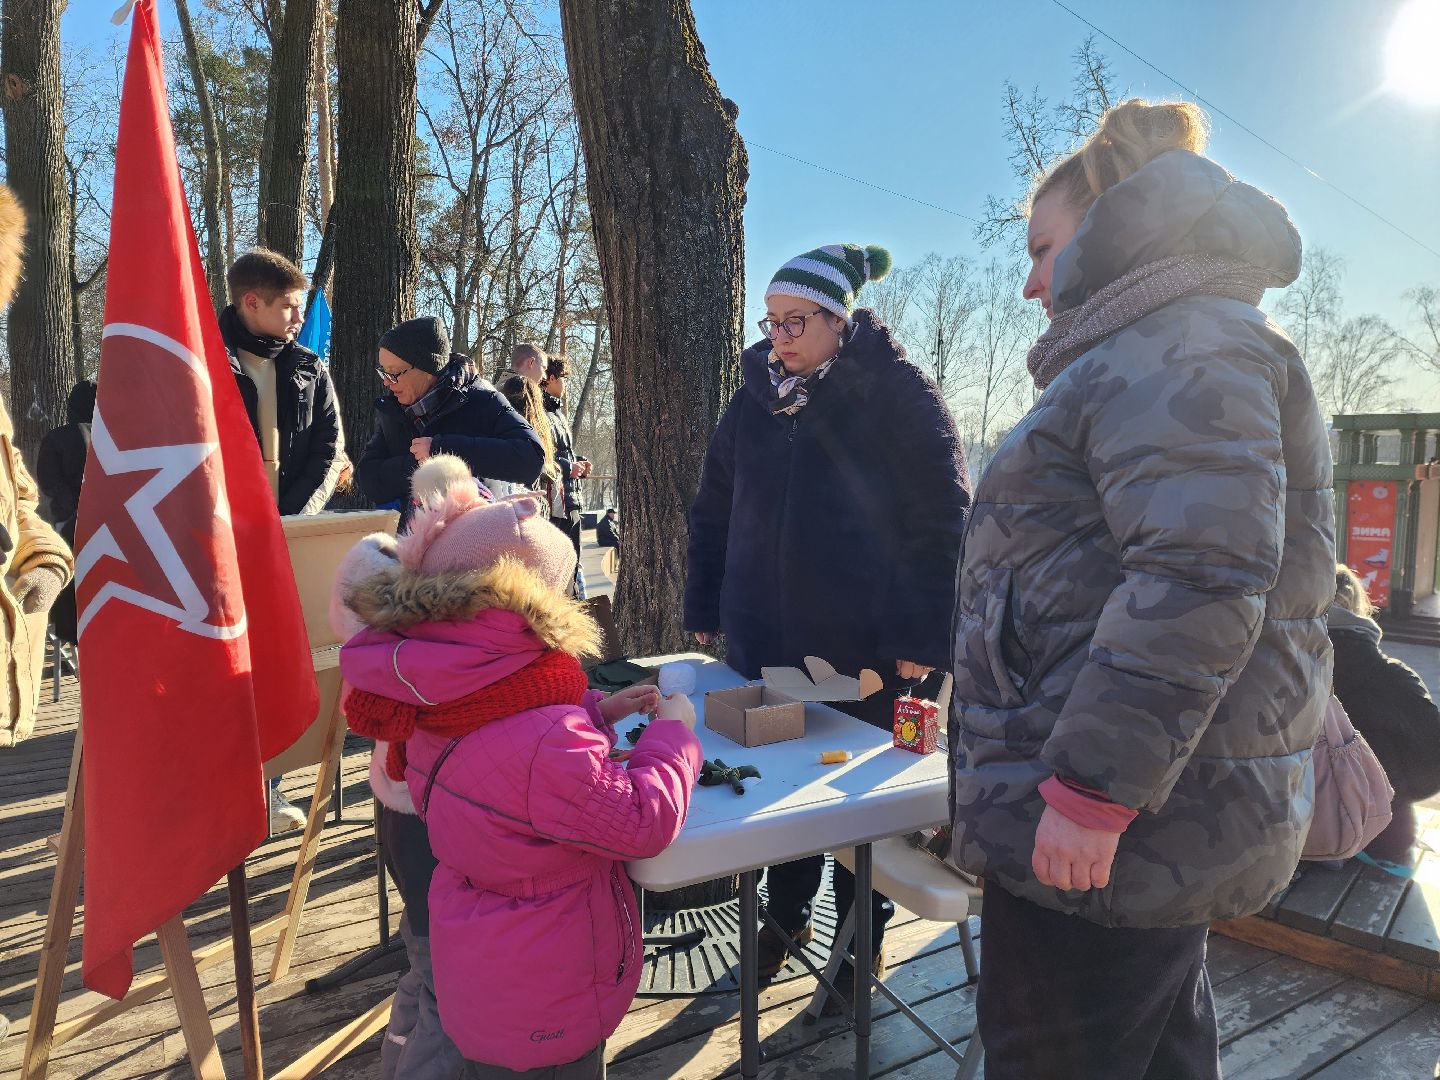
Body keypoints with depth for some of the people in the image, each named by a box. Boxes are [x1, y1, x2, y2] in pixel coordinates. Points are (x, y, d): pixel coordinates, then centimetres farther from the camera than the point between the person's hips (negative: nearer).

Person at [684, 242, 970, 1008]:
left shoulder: (895, 394, -8)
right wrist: (705, 609, 10)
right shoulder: (757, 396, 6)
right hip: (765, 644, 4)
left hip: (865, 652, -4)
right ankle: (787, 915, 38)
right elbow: (714, 510, 13)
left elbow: (942, 520, -11)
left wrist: (922, 635, -15)